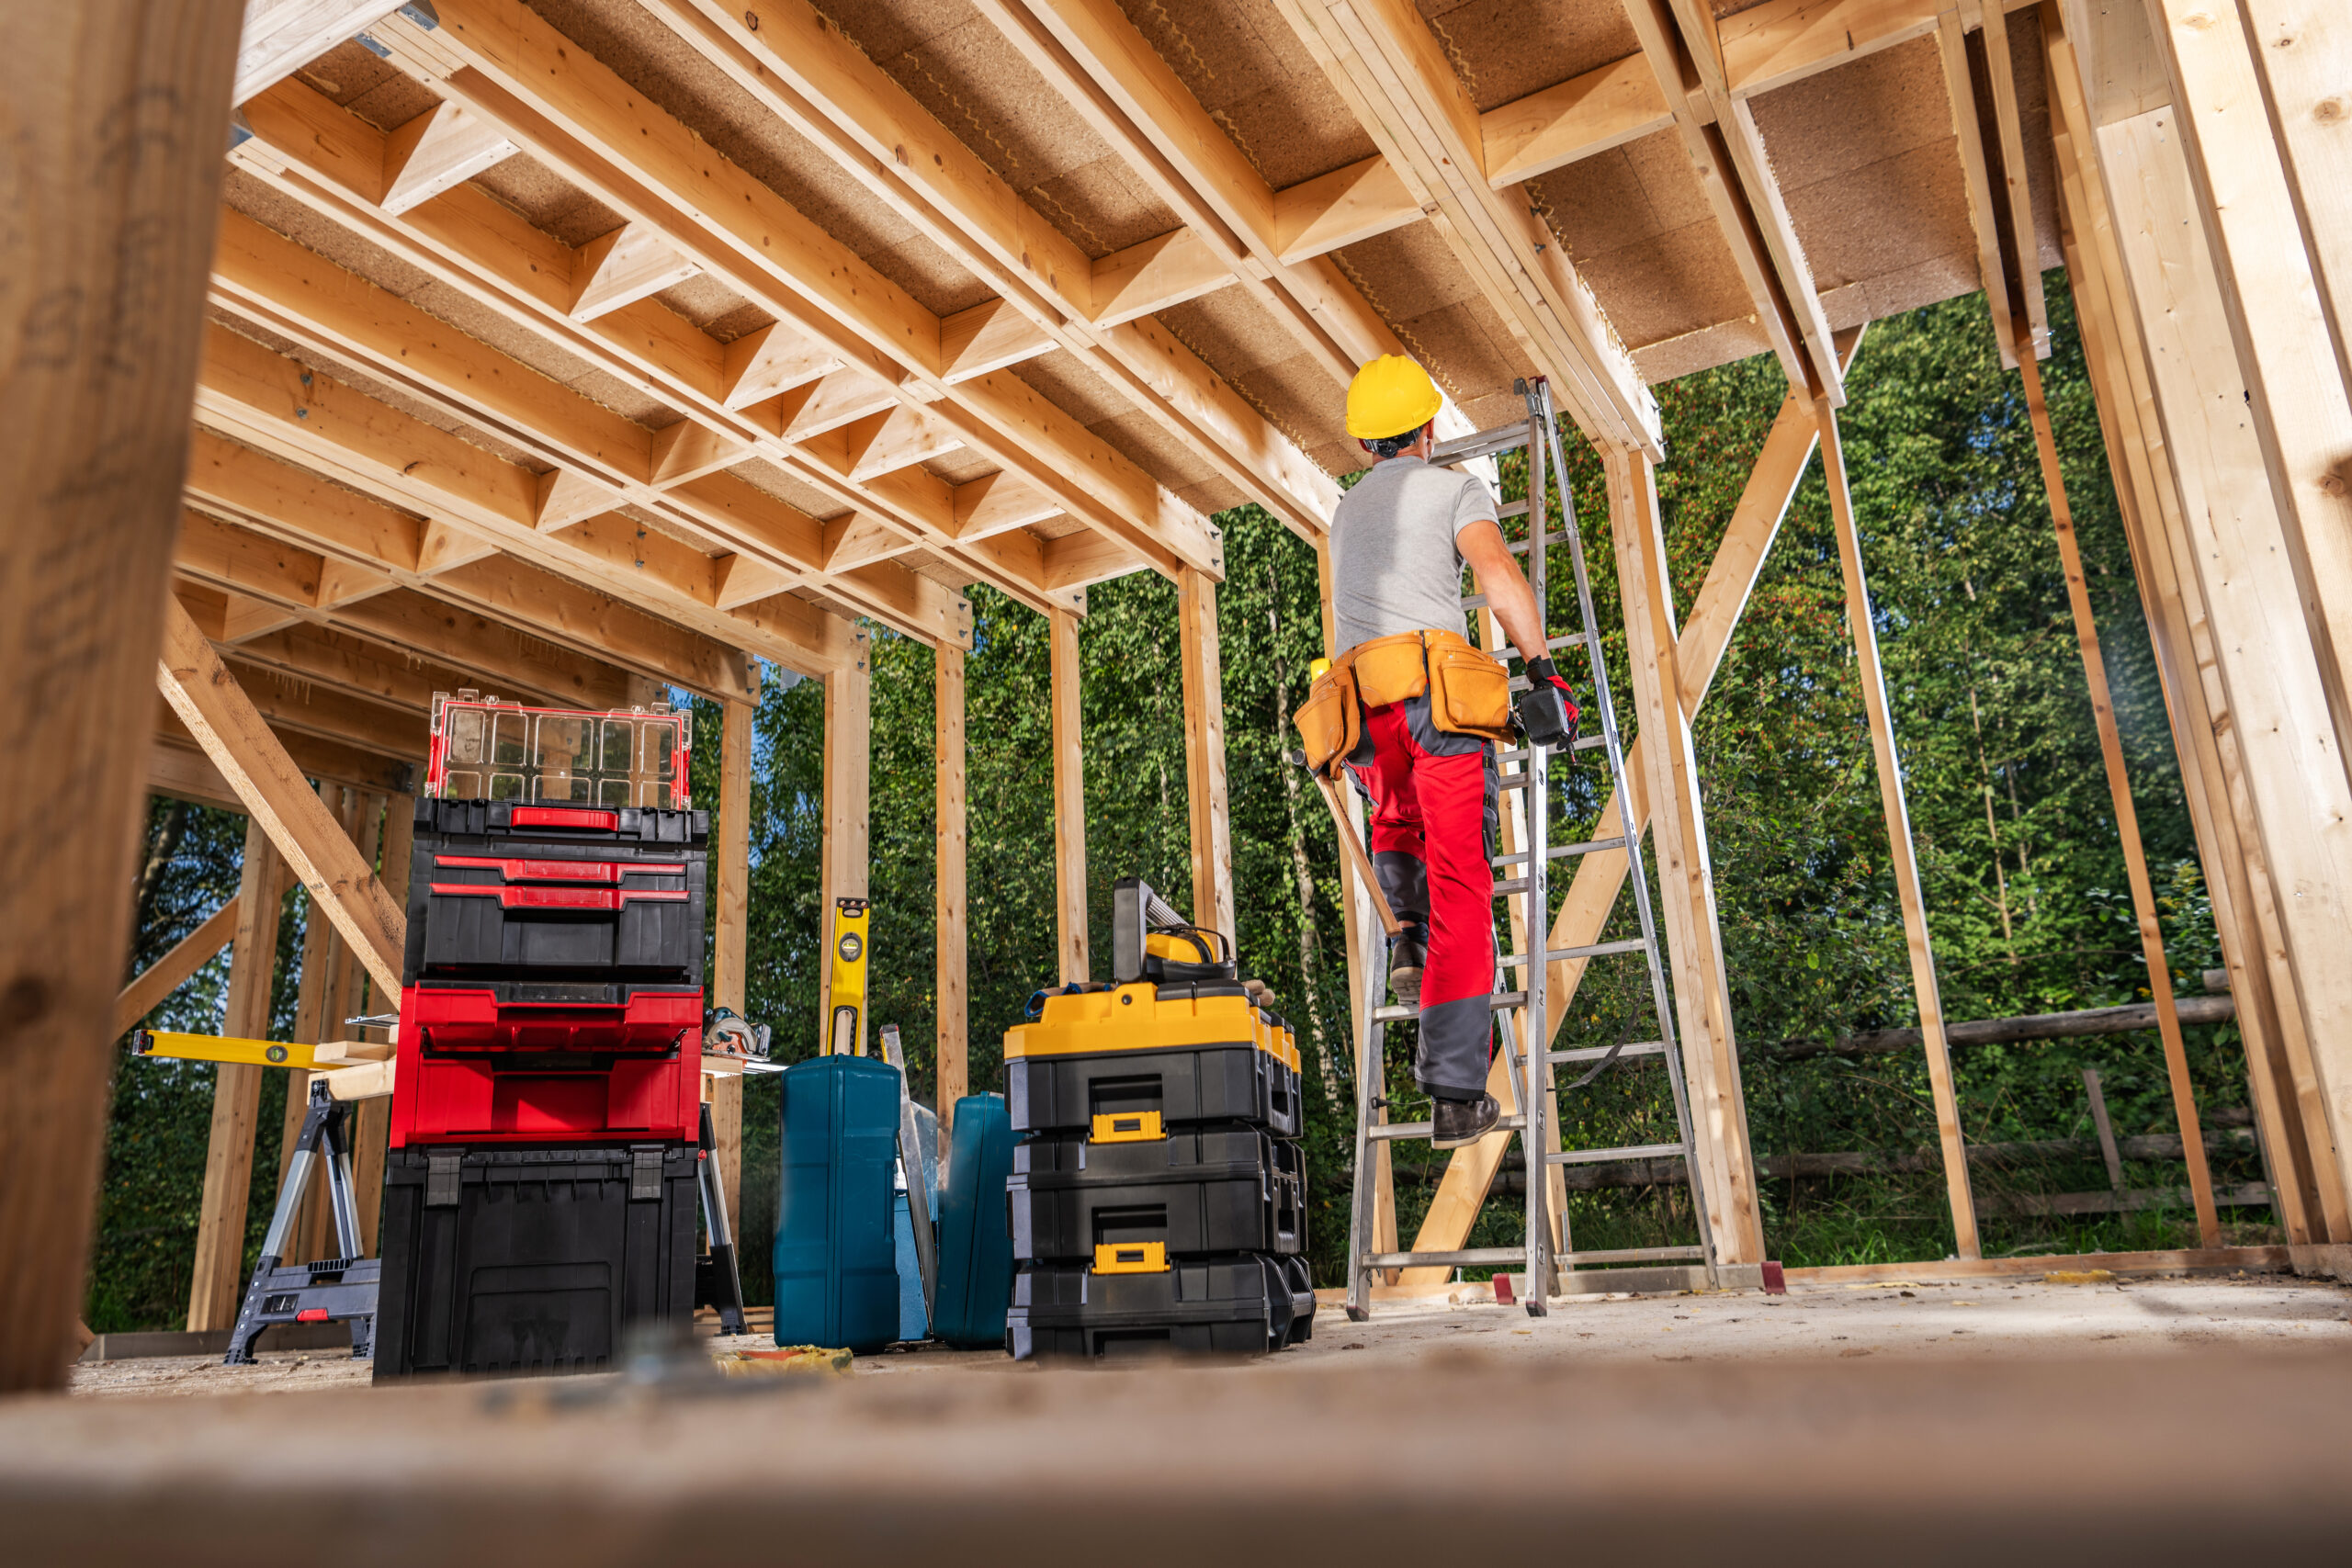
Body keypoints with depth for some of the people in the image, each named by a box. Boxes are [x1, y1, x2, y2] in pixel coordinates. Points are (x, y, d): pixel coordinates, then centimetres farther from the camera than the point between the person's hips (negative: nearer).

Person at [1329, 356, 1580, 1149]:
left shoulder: (1347, 510, 28)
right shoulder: (1455, 489, 9)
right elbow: (1498, 571, -11)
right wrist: (1544, 667, -14)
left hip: (1360, 707, 5)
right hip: (1436, 691, -5)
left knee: (1396, 823, 36)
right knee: (1461, 896, -2)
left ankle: (1405, 930, 9)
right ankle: (1456, 1094, -6)